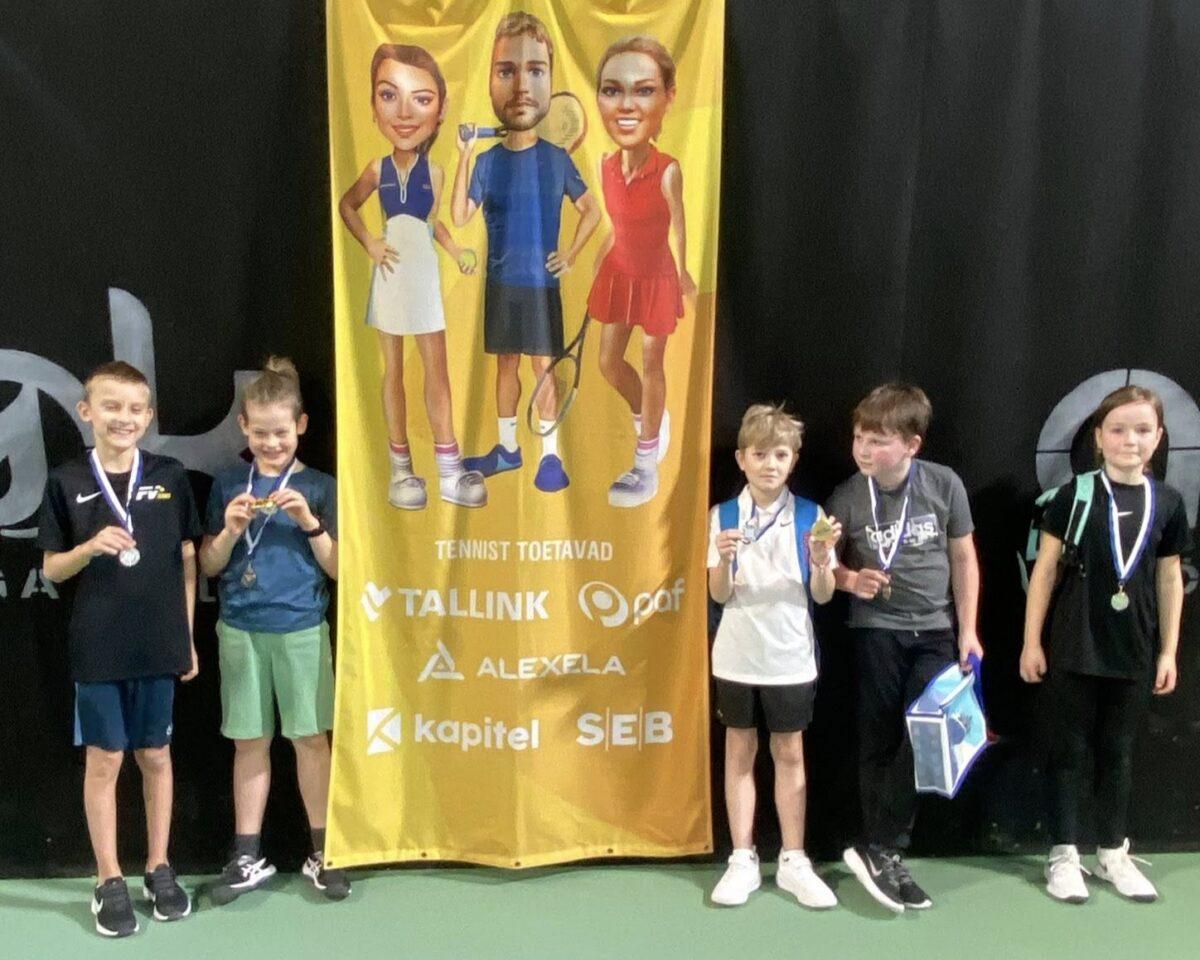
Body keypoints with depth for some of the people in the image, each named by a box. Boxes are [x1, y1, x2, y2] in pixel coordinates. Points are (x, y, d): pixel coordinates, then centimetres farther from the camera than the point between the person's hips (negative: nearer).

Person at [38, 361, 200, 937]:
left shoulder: (170, 477, 0)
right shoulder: (66, 482, -3)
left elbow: (188, 561, 5)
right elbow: (52, 568, 2)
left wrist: (189, 638, 5)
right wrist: (90, 548, -19)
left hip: (160, 646, 1)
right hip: (98, 649, -1)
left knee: (155, 756, 12)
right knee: (103, 760, 7)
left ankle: (159, 869, 27)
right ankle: (109, 882, 21)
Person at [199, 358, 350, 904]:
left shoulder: (319, 487, 0)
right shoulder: (228, 486, 6)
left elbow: (338, 570, 0)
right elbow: (208, 566, 8)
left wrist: (310, 523, -14)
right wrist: (231, 529, -10)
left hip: (302, 629, -1)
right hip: (241, 630, 2)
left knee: (310, 737, 4)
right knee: (250, 741, 8)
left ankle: (321, 852, 18)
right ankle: (248, 857, 19)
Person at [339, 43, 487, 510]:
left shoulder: (434, 171, -5)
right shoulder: (377, 169, -5)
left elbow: (434, 221, 8)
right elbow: (346, 206, 9)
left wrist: (458, 251, -7)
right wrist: (369, 243, -3)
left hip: (424, 277, 0)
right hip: (391, 277, 0)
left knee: (437, 372, 2)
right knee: (393, 371, 7)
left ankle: (449, 468, 6)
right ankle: (401, 467, 14)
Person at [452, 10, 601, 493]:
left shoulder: (558, 159, -6)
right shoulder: (487, 161, -2)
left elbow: (592, 211, 3)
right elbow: (460, 217, -12)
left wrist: (571, 255, -6)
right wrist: (463, 157, -17)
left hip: (541, 283, -2)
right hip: (500, 284, 2)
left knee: (542, 366, 1)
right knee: (505, 364, 12)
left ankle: (551, 454, 10)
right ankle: (507, 447, 24)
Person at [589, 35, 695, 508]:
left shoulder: (668, 170, -26)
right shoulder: (606, 165, -10)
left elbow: (678, 228, -14)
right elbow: (618, 226, 3)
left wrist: (683, 274, -5)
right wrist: (595, 267, 12)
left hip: (655, 276, -5)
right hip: (618, 273, 5)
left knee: (650, 365, 8)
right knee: (608, 362, 14)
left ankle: (647, 462, 24)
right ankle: (652, 419, 43)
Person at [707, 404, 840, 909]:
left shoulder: (809, 516, -4)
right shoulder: (723, 516, -3)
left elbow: (822, 595, -2)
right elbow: (719, 595, -3)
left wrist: (820, 563, -22)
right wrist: (724, 560, -22)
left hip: (791, 657, 0)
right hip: (738, 656, 0)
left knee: (790, 754, 8)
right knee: (739, 752, 8)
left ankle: (793, 862, 20)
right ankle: (743, 861, 18)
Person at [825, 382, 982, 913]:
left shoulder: (945, 485, -8)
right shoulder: (846, 498, -10)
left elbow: (963, 558, 2)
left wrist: (968, 630, 2)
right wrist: (851, 580, -19)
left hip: (935, 631, 1)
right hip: (877, 631, -1)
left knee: (924, 738, -8)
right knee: (880, 743, 5)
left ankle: (879, 850, 3)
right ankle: (882, 850, 18)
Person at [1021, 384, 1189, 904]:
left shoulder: (1168, 503, 2)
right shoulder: (1075, 495, -7)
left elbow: (1170, 578, 9)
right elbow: (1045, 568, -4)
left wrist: (1168, 651, 7)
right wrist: (1032, 641, -5)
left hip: (1133, 653, 3)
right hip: (1072, 649, -3)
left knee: (1118, 753, 14)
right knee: (1070, 751, 7)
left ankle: (1112, 853, 27)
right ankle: (1064, 854, 17)